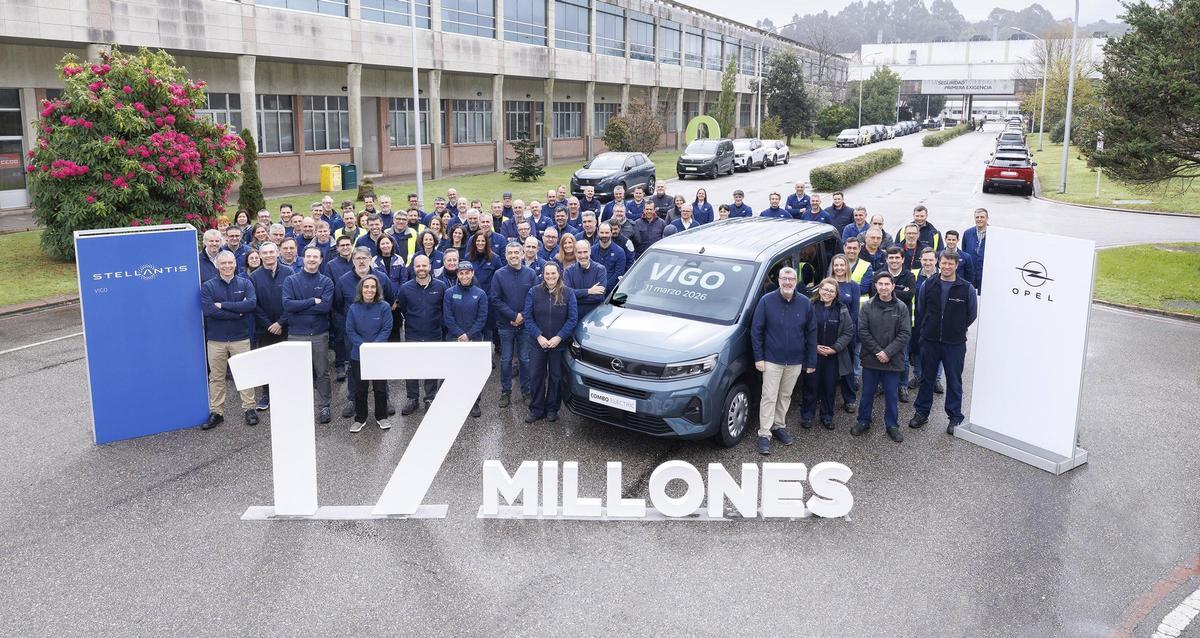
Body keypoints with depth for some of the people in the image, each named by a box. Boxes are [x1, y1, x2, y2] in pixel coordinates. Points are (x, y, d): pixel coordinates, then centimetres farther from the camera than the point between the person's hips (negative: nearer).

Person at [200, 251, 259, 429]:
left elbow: (252, 303, -17)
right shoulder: (208, 286, -1)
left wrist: (223, 305, -18)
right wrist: (237, 313, -17)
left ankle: (249, 408, 16)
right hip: (215, 339, 0)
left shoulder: (245, 283, 1)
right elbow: (208, 310, -17)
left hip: (240, 338, 0)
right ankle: (216, 412, 18)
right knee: (216, 377, 9)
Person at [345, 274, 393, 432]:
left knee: (380, 387, 7)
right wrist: (364, 346, -16)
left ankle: (382, 417, 23)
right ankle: (360, 418, 23)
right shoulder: (353, 309, -2)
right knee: (360, 388, 10)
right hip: (358, 355, 1)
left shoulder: (384, 307, -7)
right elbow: (350, 331, -3)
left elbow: (386, 329, -9)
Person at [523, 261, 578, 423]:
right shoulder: (534, 292, -2)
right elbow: (528, 317, -3)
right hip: (537, 343, 1)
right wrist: (539, 337, -14)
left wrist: (559, 337, -15)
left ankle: (552, 409, 23)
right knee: (536, 376, 6)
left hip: (559, 343, 0)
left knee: (556, 377, 9)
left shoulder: (567, 293, -3)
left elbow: (573, 318, -6)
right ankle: (536, 409, 18)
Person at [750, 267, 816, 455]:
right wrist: (758, 357, -9)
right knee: (769, 397, -1)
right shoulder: (766, 301, -9)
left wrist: (811, 361, 1)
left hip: (795, 361, 3)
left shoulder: (805, 304, -2)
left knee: (785, 396, 15)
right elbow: (756, 330, -6)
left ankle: (779, 426, 32)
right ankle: (764, 434, 5)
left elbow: (811, 333, 3)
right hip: (772, 360, -3)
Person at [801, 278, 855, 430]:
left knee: (830, 387, 10)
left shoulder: (842, 310, 1)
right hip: (813, 354, -2)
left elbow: (848, 332, 0)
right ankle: (807, 415, 18)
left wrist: (835, 348, -10)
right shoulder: (810, 307, -6)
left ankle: (827, 416, 25)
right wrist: (815, 347, -13)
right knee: (811, 385, 5)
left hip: (833, 356, 2)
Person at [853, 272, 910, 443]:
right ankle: (863, 421, 27)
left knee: (892, 395, 10)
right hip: (870, 358, 1)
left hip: (893, 360, 0)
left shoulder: (901, 307, -4)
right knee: (867, 393, 12)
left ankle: (892, 425, 24)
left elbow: (905, 333, -7)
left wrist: (888, 352, -15)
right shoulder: (867, 306, -3)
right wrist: (877, 351, -13)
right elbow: (862, 331, -6)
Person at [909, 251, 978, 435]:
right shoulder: (928, 285, 0)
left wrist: (956, 330, 7)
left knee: (954, 381, 7)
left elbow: (972, 314, 4)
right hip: (930, 341, 2)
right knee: (926, 378, 13)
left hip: (955, 343, -2)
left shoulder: (967, 288, -6)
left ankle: (955, 417, 18)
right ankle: (922, 412, 25)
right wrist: (926, 329, 11)